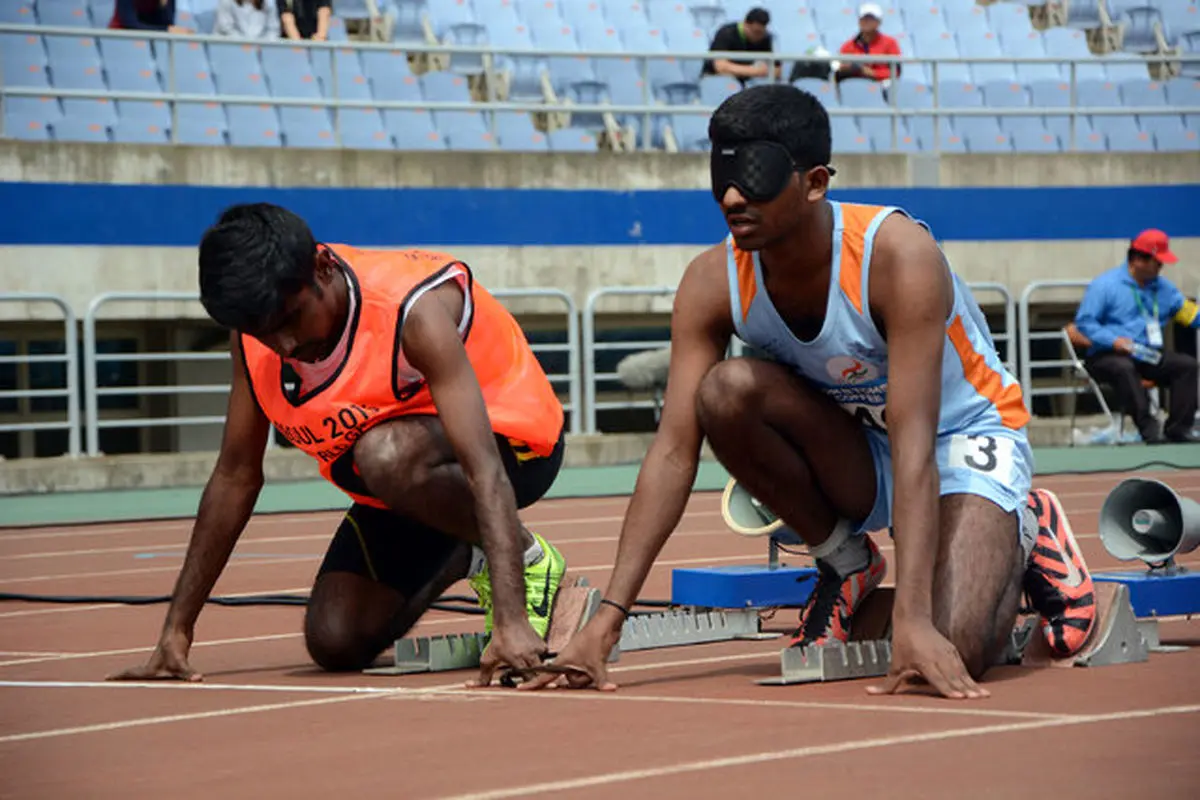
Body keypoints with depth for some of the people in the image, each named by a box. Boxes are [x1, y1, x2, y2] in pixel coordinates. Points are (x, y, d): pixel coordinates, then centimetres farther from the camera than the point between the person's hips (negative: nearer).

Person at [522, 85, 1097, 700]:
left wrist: (911, 620, -46)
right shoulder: (712, 282, -17)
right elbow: (673, 450, -20)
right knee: (725, 390, -28)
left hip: (965, 437, -4)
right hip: (854, 456, 4)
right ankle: (845, 562, -3)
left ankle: (1018, 537, 8)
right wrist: (607, 620, -29)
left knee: (953, 655, -29)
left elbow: (914, 445, -37)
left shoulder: (898, 256, -30)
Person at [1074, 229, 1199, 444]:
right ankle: (1148, 428, -41)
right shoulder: (1105, 285, -4)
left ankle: (1178, 428, -20)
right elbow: (1084, 322, -8)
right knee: (1124, 368, -39)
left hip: (1148, 355, 5)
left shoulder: (1163, 287, 13)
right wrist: (1113, 340, -21)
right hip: (1107, 355, -5)